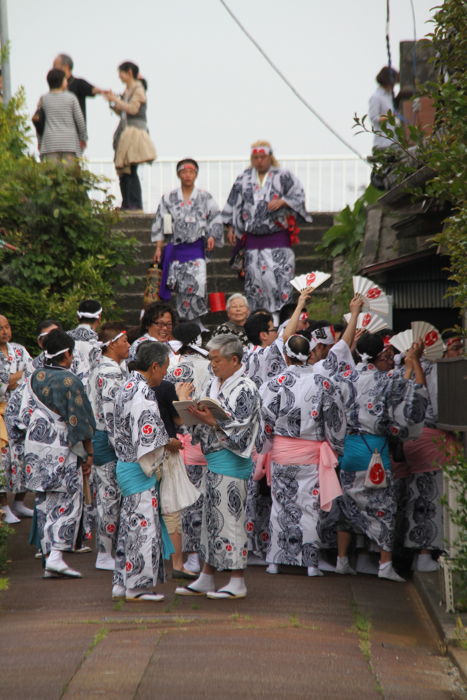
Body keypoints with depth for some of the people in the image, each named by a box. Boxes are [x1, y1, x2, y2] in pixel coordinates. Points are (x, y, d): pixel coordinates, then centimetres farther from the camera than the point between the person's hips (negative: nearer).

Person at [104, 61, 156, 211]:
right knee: (123, 171, 5)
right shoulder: (127, 90, 19)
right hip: (125, 134, 9)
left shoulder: (138, 89, -5)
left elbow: (133, 109, -16)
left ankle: (135, 205, -13)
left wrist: (116, 100, -10)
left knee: (130, 170, -13)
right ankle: (126, 206, 7)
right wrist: (112, 101, 9)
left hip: (135, 133, -9)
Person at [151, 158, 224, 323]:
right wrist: (159, 248, 3)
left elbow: (215, 220, 8)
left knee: (197, 284, -15)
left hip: (196, 249, -1)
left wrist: (212, 237, -9)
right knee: (181, 289, -1)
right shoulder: (169, 198, 7)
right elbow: (159, 224, 9)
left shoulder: (205, 197, 6)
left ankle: (196, 323, -6)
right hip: (175, 249, 1)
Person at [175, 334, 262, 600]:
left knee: (230, 518, -4)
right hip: (214, 460, 9)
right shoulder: (215, 384, 13)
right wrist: (199, 416, -1)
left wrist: (212, 421, -22)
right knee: (212, 518, 13)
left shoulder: (245, 389, -12)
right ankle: (206, 579, 20)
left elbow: (241, 429, -17)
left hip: (230, 461, -9)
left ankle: (238, 583, 5)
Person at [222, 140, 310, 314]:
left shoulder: (283, 177, 2)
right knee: (254, 278, 1)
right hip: (253, 239, 3)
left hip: (278, 239, -3)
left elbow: (299, 196, 2)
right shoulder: (243, 179, 11)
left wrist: (282, 201, -14)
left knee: (279, 278, -9)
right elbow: (233, 205, 17)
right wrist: (231, 227, 12)